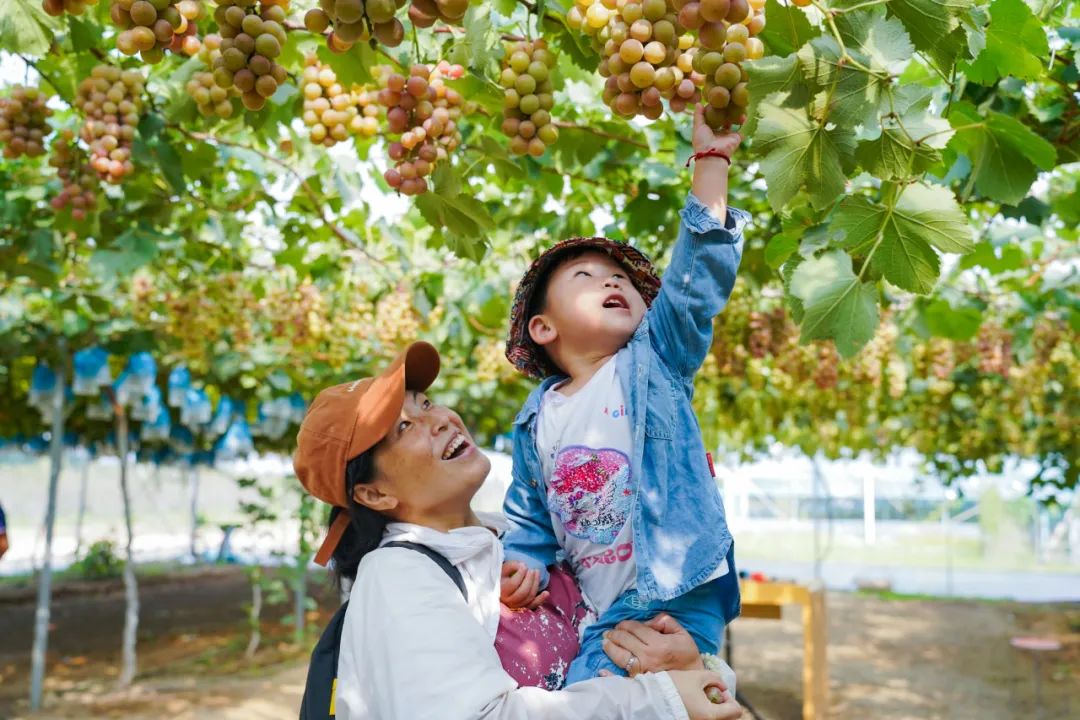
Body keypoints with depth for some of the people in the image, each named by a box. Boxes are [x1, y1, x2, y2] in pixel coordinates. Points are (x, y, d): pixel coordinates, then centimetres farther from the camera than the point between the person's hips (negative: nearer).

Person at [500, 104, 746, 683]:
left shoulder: (654, 360, 2)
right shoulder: (538, 419, 10)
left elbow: (697, 276, -9)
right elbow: (529, 516, 18)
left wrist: (711, 158, -12)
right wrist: (526, 564, -2)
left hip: (679, 599, -4)